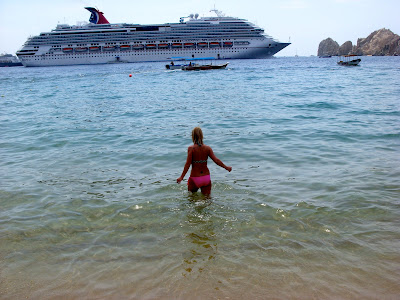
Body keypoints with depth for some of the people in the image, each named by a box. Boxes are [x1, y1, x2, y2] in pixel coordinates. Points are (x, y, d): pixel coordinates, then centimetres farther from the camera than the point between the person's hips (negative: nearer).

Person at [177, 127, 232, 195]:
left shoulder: (191, 148, -12)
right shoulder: (207, 148, -3)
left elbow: (188, 164, -17)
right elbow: (216, 160, -5)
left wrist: (181, 177, -15)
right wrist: (226, 167, 9)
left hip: (195, 178, -3)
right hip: (206, 178, 3)